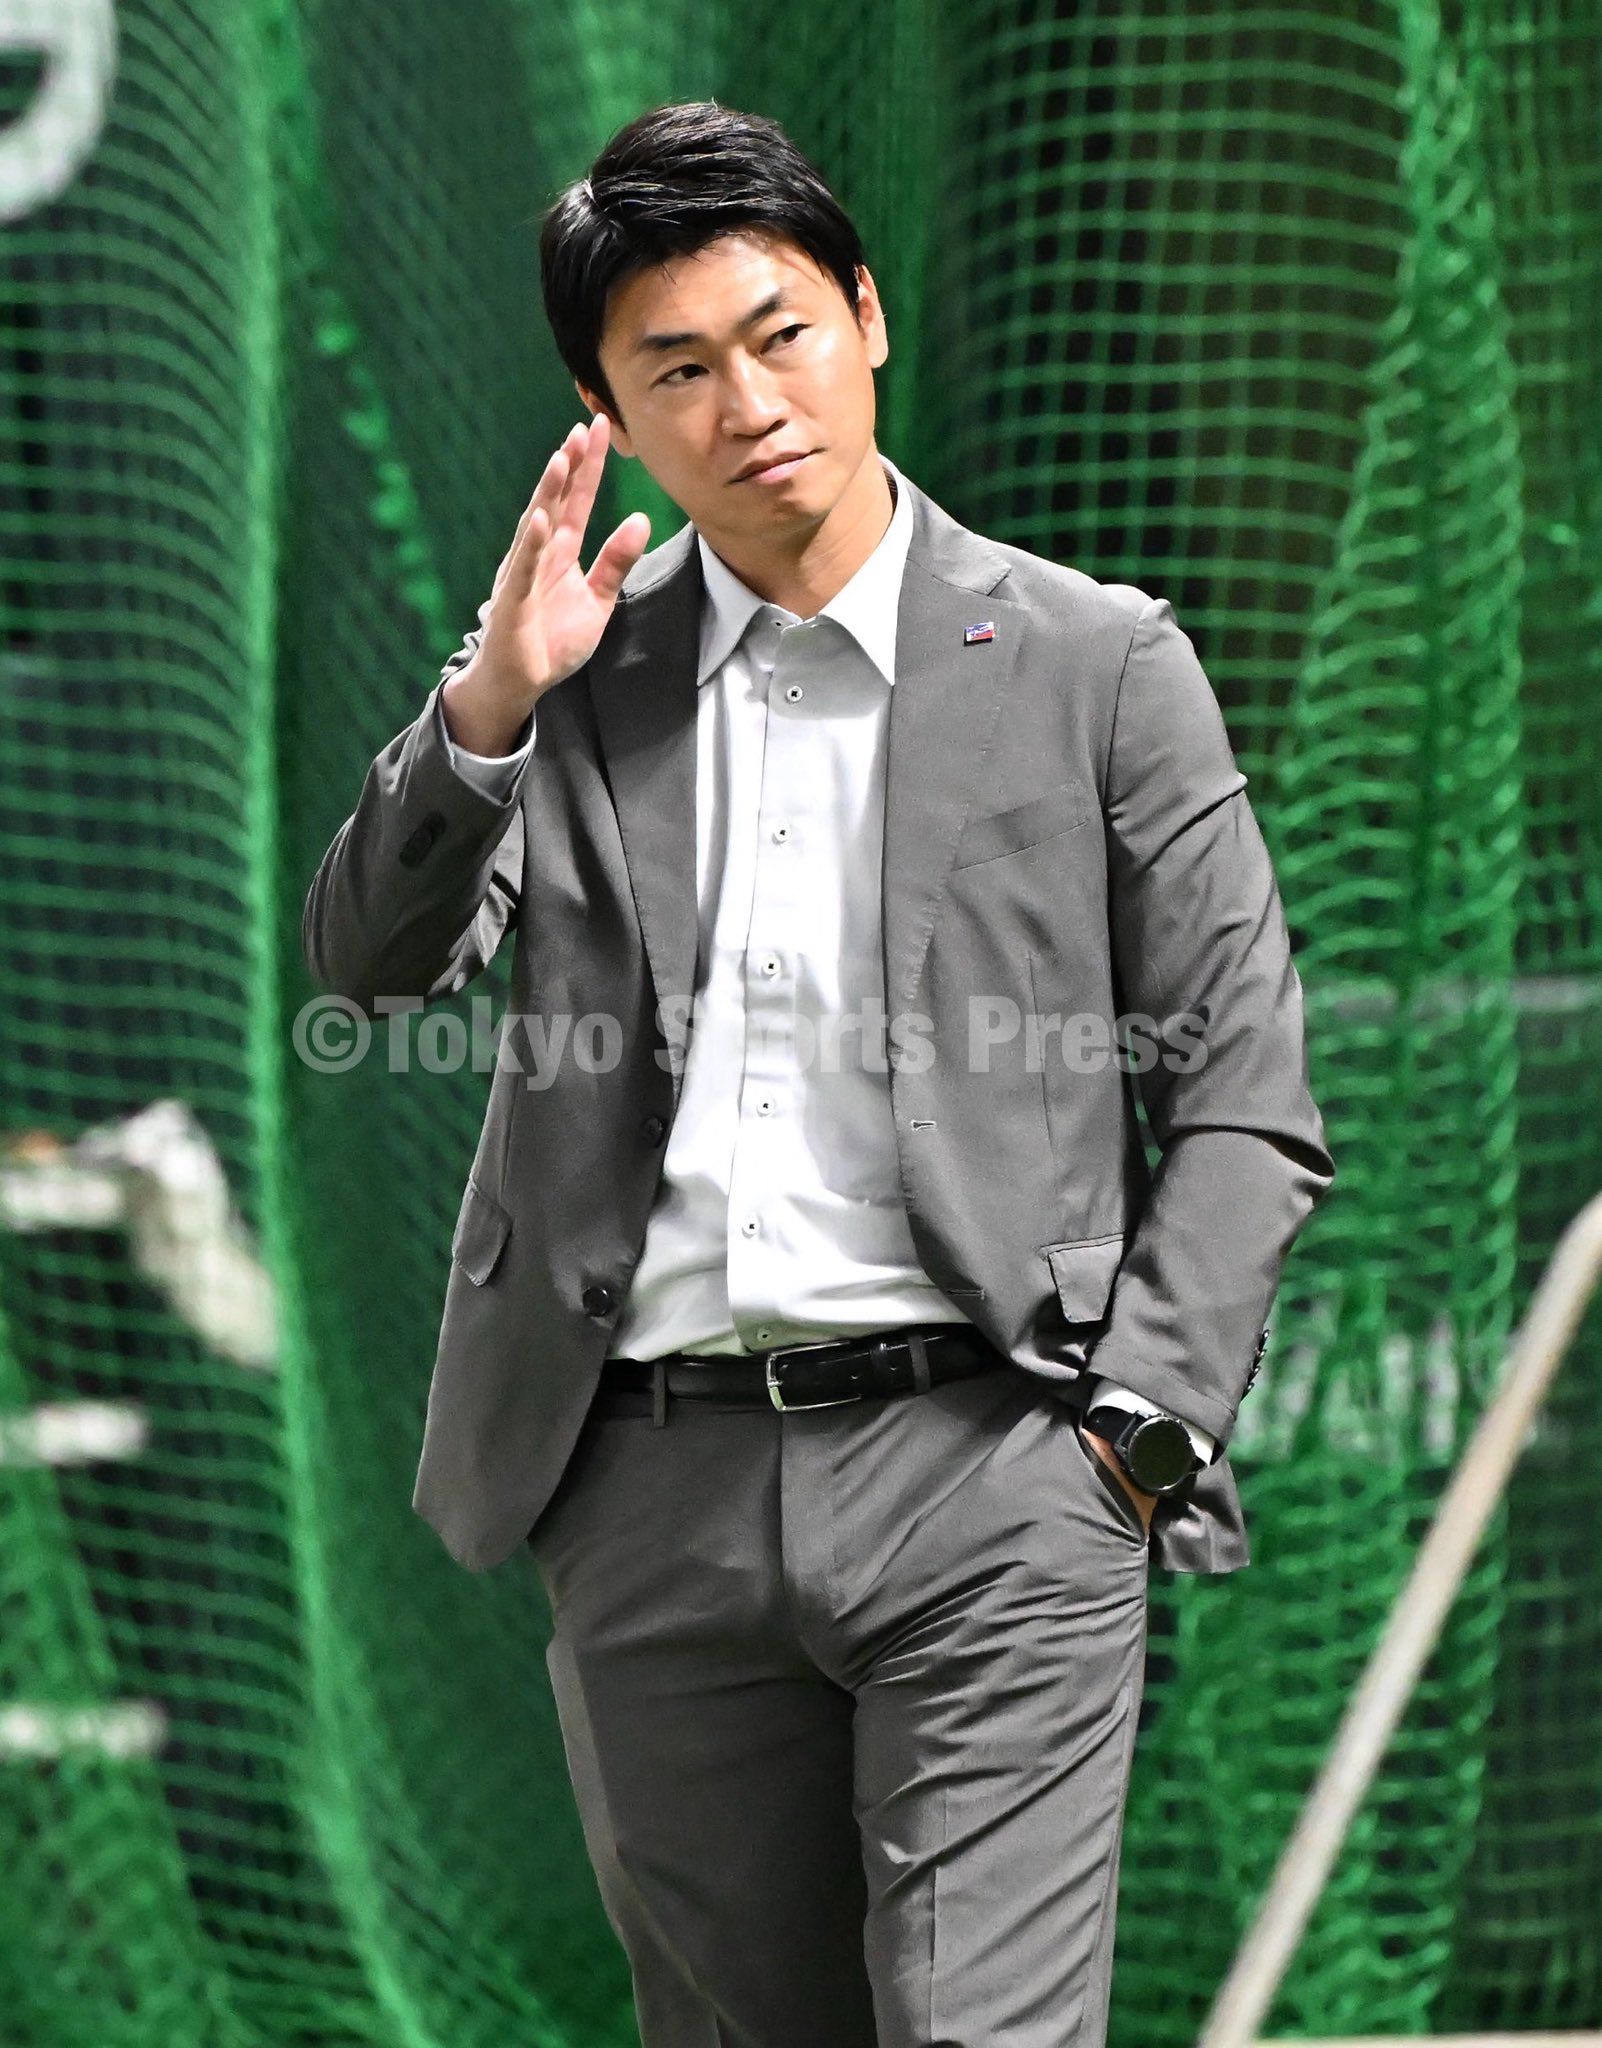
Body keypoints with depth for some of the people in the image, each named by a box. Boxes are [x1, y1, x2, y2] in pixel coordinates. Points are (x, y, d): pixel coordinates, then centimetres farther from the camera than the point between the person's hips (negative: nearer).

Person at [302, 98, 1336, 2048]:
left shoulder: (1094, 663, 5)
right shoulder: (569, 677, 11)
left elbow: (1245, 1103, 4)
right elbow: (367, 966, 0)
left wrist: (1133, 1430, -6)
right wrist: (487, 704, -15)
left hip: (984, 1466, -3)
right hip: (656, 1498, 3)